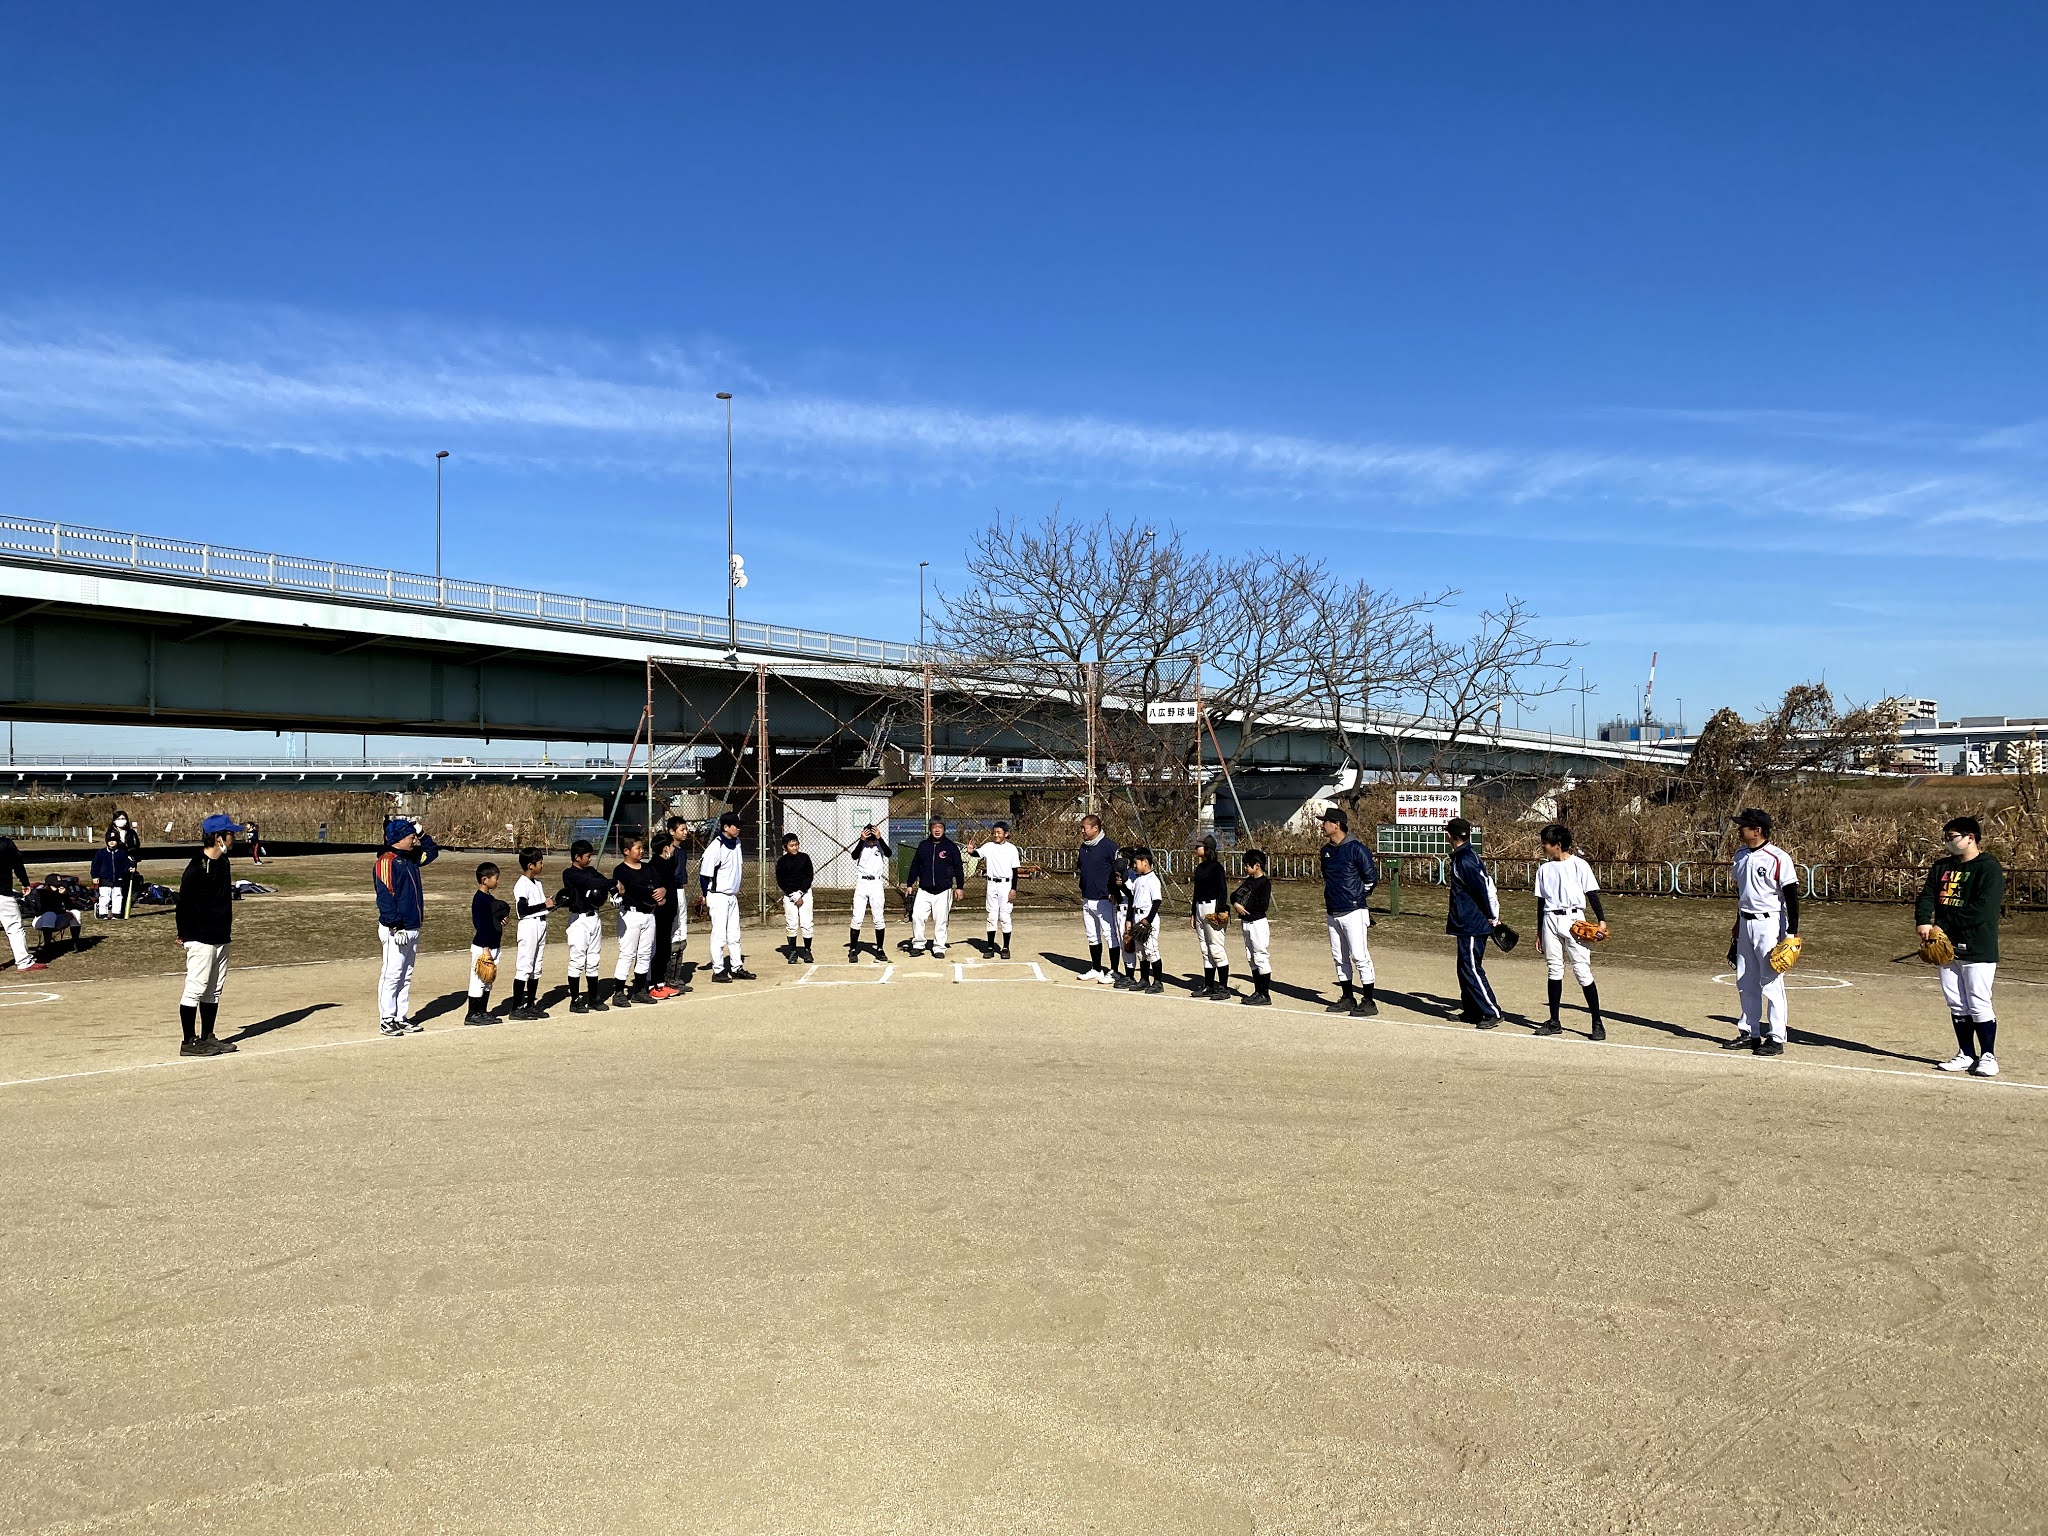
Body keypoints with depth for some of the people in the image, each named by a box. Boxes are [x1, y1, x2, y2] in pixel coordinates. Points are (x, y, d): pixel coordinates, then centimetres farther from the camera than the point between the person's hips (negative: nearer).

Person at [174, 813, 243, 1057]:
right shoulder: (197, 867, -16)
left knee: (214, 990, 14)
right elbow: (183, 902, -14)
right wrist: (184, 933, -13)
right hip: (201, 939, -9)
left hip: (221, 937, 9)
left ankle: (207, 1038, 22)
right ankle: (189, 1042, 3)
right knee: (195, 988, -3)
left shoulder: (223, 862, 11)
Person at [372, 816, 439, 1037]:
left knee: (406, 976, 12)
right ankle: (387, 1020, 1)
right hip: (395, 930, -9)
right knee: (392, 975, -4)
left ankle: (401, 1018, 18)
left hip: (412, 929, 9)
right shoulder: (386, 861, -13)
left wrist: (420, 832, 16)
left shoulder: (411, 859, 13)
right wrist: (396, 927, -22)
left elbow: (432, 852, 33)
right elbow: (384, 896, -18)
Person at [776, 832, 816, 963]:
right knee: (792, 924, -1)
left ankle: (807, 950, 8)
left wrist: (800, 894, -10)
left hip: (805, 893, 0)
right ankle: (793, 951, 7)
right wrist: (793, 897, -10)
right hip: (789, 895, 0)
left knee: (806, 923, -3)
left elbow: (810, 877, -1)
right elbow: (780, 882, -2)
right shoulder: (782, 862, -1)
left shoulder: (805, 858, 1)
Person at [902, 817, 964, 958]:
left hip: (943, 891, -2)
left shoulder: (951, 846, 1)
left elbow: (958, 868, 3)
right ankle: (917, 944, 8)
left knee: (940, 921, 1)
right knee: (917, 916, -7)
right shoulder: (923, 846, 7)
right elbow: (915, 866, 12)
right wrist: (909, 884, 10)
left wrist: (960, 886, 0)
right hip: (923, 890, 2)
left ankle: (939, 948, 11)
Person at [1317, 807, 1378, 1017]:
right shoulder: (1325, 851, 10)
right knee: (1339, 957, 12)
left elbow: (1371, 877, -9)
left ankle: (1368, 1002, -1)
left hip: (1353, 912, -8)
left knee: (1359, 956, -6)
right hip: (1332, 912, 8)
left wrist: (1358, 896, 1)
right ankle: (1348, 998, 22)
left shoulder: (1356, 849, -12)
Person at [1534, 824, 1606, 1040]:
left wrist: (1602, 921, -14)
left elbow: (1592, 894, -3)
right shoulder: (1544, 869, 12)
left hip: (1573, 919, -5)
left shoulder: (1579, 865, -2)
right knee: (1554, 970, 7)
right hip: (1550, 920, 5)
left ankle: (1597, 1022, 0)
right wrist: (1539, 933, 17)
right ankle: (1555, 1022, 13)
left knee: (1582, 971, -7)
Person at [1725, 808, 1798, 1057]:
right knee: (1745, 982, 11)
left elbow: (1792, 896, -13)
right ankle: (1749, 1033, 20)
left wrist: (1791, 933, -18)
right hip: (1745, 924, 8)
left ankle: (1776, 1038, 2)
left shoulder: (1779, 858, -13)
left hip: (1769, 924, -8)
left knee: (1771, 983, -4)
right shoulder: (1741, 855, 10)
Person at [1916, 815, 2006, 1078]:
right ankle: (1966, 1055, 19)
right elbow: (1927, 896, 6)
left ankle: (1987, 1056, 9)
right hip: (1947, 947, 7)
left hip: (1978, 948, -6)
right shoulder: (1942, 867, 14)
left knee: (1978, 1005, -5)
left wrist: (1944, 926, -18)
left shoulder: (1990, 868, -8)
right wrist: (1924, 922, -14)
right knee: (1956, 1004, 10)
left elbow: (1982, 909, -18)